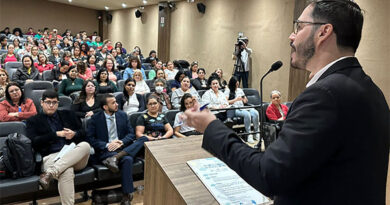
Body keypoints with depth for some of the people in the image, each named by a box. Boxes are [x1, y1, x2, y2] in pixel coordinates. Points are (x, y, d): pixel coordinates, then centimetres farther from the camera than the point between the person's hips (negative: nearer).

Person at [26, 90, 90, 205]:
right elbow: (33, 142, 1)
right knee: (67, 172, -39)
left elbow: (83, 132, 20)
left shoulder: (68, 115, 23)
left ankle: (49, 174, -38)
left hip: (74, 155, 4)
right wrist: (56, 134, -7)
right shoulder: (33, 121, 16)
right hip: (51, 156, -3)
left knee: (85, 145, -33)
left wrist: (74, 134, -4)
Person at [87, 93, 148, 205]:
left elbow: (131, 133, 11)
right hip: (105, 151, -4)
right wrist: (106, 145, -18)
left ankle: (116, 157, -38)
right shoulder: (95, 118, 2)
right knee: (127, 160, -37)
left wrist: (122, 142, -11)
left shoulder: (123, 115, 12)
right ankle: (127, 196, -32)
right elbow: (90, 138, -3)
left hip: (122, 148, 5)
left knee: (144, 139, -23)